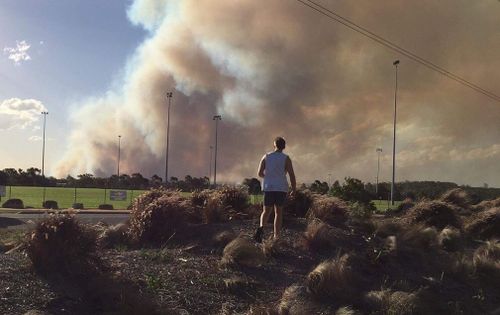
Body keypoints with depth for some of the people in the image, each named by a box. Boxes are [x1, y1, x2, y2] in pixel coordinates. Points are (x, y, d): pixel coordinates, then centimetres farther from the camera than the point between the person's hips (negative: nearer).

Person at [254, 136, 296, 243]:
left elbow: (260, 173, 2)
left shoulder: (266, 157, 4)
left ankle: (261, 227, -20)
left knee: (266, 211, 10)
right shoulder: (286, 158, -3)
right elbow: (292, 175, -8)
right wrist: (294, 189, 2)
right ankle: (276, 237, 7)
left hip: (268, 188, 1)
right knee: (278, 212, 10)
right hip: (281, 188, -1)